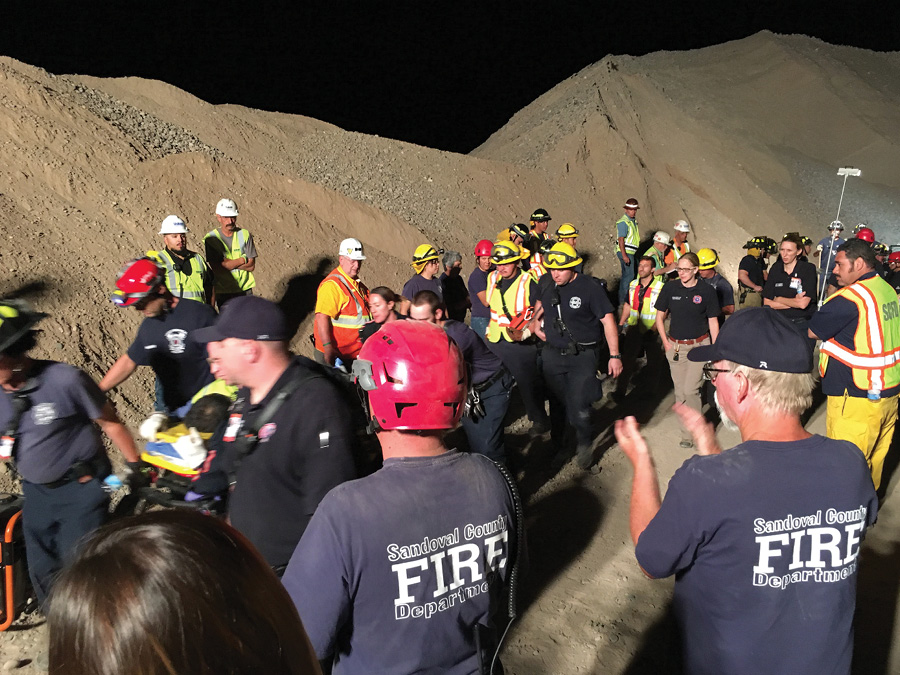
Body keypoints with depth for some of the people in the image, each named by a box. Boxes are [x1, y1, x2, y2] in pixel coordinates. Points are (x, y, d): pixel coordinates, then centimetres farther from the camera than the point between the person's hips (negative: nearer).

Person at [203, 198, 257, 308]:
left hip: (245, 288, 1)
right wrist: (242, 260, -10)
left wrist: (228, 263, -14)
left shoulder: (245, 235, -1)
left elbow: (251, 266, -5)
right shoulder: (211, 238, -6)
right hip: (223, 291, -1)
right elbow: (217, 268, -13)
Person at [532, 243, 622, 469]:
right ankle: (557, 443, 32)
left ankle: (584, 446, 19)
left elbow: (608, 319, -11)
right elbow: (540, 303, 27)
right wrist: (535, 322, 8)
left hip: (583, 357, -5)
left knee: (578, 408, -7)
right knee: (557, 404, 13)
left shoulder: (589, 287, -12)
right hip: (552, 355, 5)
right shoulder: (548, 285, 3)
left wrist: (615, 355, -14)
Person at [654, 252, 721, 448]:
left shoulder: (707, 290, -5)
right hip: (675, 347, 3)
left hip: (699, 345, -2)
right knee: (680, 393, 7)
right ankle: (687, 430, 21)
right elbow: (660, 317, 9)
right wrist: (666, 342, 2)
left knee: (690, 390, -12)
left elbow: (713, 322, 2)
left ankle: (691, 433, 3)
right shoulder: (670, 288, -1)